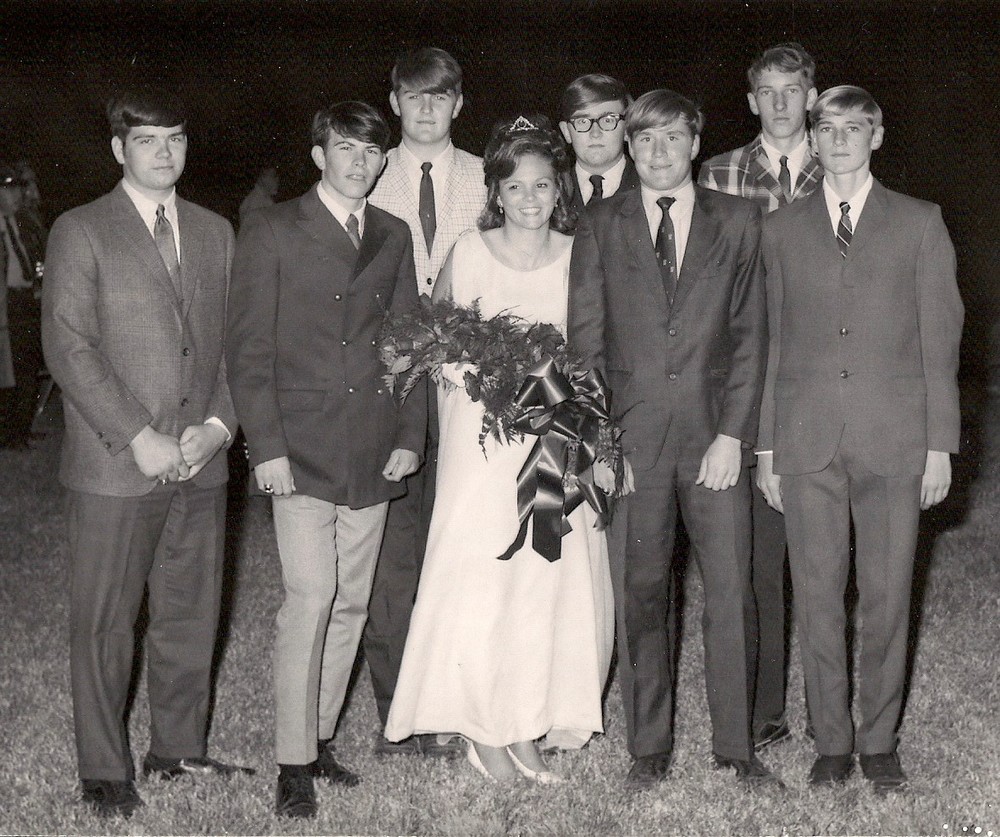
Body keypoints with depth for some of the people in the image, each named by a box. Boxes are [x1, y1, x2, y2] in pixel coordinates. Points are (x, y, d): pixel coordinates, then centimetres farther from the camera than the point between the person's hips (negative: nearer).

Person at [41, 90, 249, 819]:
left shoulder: (215, 232, 13)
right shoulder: (80, 232, -2)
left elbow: (232, 340, 12)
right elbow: (68, 347, -9)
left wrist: (219, 423, -4)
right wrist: (139, 438, -15)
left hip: (201, 462, 5)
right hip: (114, 465, -4)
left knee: (192, 615, 11)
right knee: (105, 624, 3)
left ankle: (180, 749, 27)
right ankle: (105, 773, 16)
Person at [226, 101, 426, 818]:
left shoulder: (394, 238, 14)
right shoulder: (272, 232, 0)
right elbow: (249, 348, -4)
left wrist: (409, 436, 6)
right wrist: (267, 447, -11)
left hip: (375, 456, 5)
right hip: (303, 450, -5)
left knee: (352, 604, 8)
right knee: (310, 598, -11)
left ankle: (320, 738, 21)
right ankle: (294, 763, -1)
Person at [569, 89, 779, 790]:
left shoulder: (738, 221, 7)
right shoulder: (600, 226, 8)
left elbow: (749, 334, 3)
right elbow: (585, 337, 5)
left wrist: (733, 434, -6)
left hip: (716, 433, 0)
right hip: (631, 436, 0)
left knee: (732, 593, 1)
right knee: (639, 595, 5)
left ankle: (736, 745, 15)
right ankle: (650, 749, 18)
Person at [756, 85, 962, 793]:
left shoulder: (920, 224, 7)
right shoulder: (781, 230, 11)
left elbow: (940, 339, 5)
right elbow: (770, 342, 10)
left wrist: (941, 444, -1)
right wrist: (765, 446, 7)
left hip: (893, 441, -1)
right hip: (806, 442, 1)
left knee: (888, 597, 3)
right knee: (817, 595, 4)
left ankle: (880, 742, 18)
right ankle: (832, 741, 17)